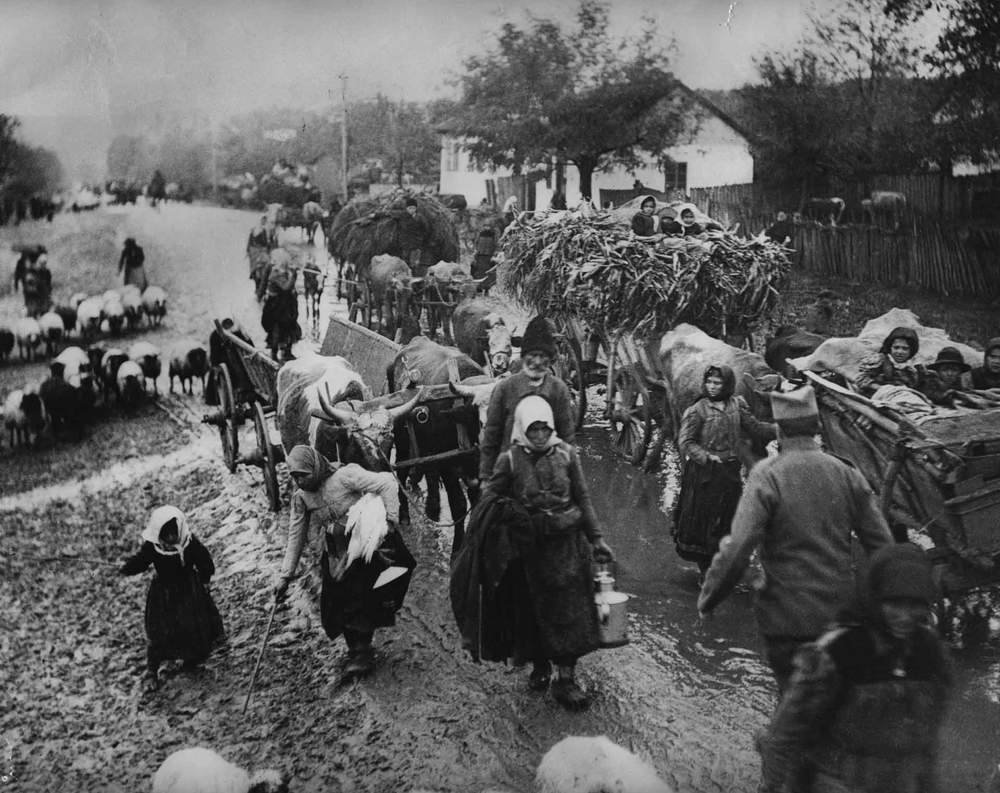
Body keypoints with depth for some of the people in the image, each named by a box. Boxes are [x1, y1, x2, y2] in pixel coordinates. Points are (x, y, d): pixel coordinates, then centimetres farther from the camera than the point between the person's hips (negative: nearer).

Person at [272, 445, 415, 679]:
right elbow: (296, 536, 5)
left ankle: (362, 653, 8)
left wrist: (391, 519, -27)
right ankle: (356, 651, 24)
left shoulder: (344, 477, -20)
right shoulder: (300, 497, -1)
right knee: (338, 606, 4)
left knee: (358, 601, -10)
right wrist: (285, 575, 3)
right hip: (336, 556, 6)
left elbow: (387, 483, -23)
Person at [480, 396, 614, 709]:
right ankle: (539, 665, 29)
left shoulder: (566, 454, -2)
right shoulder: (510, 460, -6)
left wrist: (596, 537, 5)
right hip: (528, 546, -1)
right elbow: (490, 501, -1)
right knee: (533, 610, 8)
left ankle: (566, 678, 5)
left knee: (569, 610, -1)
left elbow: (583, 498, 5)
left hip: (567, 542, 1)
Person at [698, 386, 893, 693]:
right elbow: (883, 545, 2)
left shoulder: (767, 476, -14)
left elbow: (737, 550, -20)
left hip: (786, 615, -4)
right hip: (840, 611, 4)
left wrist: (707, 599, -8)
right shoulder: (847, 474, 0)